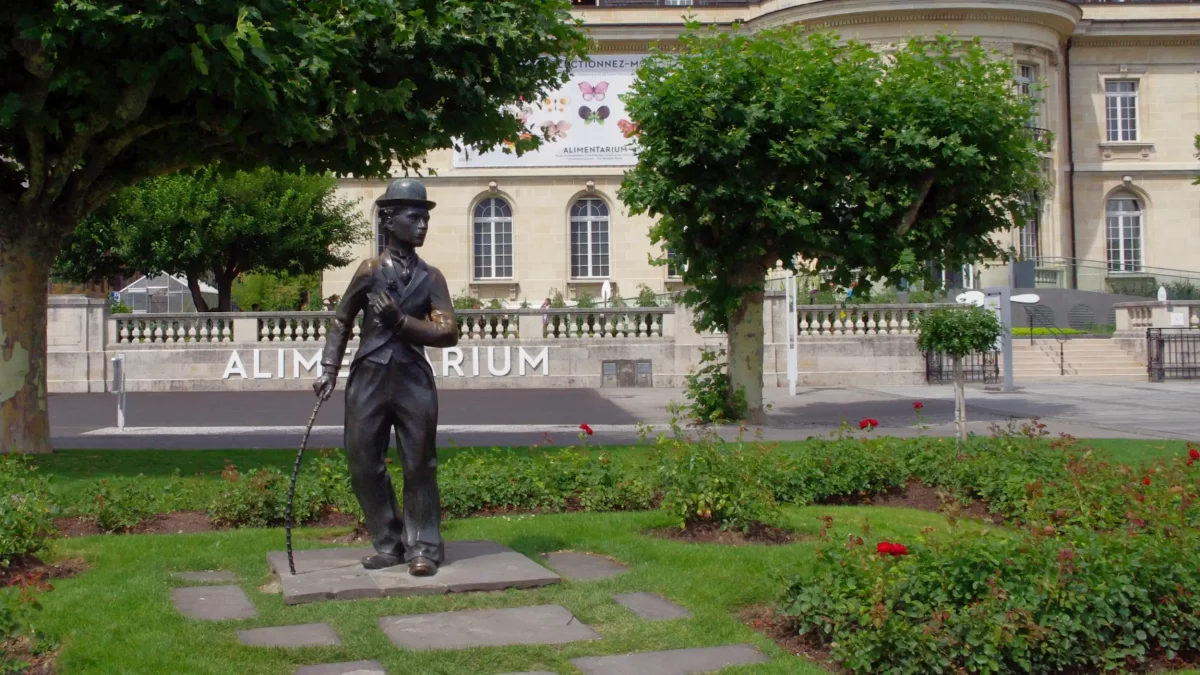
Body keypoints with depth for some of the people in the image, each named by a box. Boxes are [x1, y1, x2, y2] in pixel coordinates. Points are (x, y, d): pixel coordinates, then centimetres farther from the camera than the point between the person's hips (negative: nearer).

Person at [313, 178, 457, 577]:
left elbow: (449, 333, -2)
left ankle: (423, 547, 11)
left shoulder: (431, 277, 6)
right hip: (369, 379, 0)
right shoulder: (370, 271, 3)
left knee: (419, 466, 2)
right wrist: (329, 371, 2)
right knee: (364, 465, 4)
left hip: (413, 379, 0)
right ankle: (389, 544, 18)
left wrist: (401, 321, -12)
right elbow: (341, 323, 10)